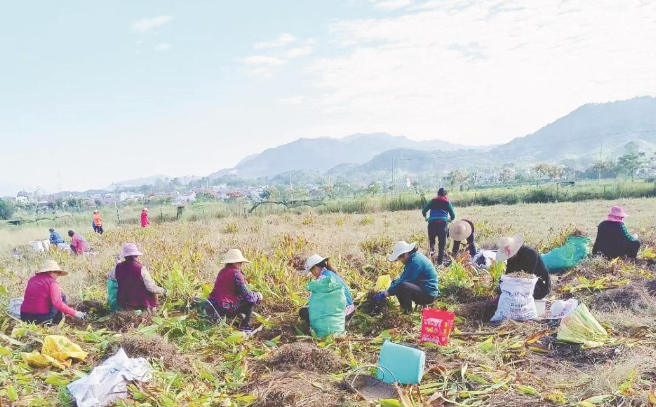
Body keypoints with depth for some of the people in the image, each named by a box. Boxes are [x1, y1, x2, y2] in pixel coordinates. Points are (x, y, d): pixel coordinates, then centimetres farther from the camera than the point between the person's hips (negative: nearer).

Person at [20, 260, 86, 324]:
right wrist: (74, 313, -16)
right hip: (42, 318, -6)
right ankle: (56, 324, 9)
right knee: (62, 297, 13)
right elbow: (58, 303, -21)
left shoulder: (32, 280, 11)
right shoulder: (52, 283, -9)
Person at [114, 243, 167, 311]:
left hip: (124, 305, 4)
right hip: (141, 304, -4)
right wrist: (163, 291, -4)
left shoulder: (118, 268, -8)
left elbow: (109, 277, 14)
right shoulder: (141, 268, -20)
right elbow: (151, 288, -20)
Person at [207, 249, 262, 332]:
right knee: (250, 301, 4)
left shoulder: (222, 272, 12)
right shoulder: (236, 273, -13)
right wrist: (258, 296, 6)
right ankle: (244, 327, 7)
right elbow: (245, 294, -13)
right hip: (224, 308, -9)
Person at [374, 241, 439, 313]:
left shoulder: (415, 261, -23)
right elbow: (403, 278, 13)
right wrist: (388, 290, 5)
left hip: (428, 295, -10)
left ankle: (407, 312, -12)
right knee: (395, 283, 8)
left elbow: (403, 281, -24)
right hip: (421, 289, 10)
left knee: (402, 286, -31)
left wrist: (386, 294, -18)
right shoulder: (412, 258, 7)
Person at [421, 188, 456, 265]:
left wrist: (426, 218, 28)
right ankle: (440, 262, 8)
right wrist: (450, 220, 32)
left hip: (432, 223, 1)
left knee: (431, 240, 18)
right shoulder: (447, 202, 13)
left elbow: (423, 211, 9)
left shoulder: (433, 201, 14)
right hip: (443, 223, -1)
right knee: (442, 244, 8)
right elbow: (453, 216, 11)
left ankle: (431, 250, -13)